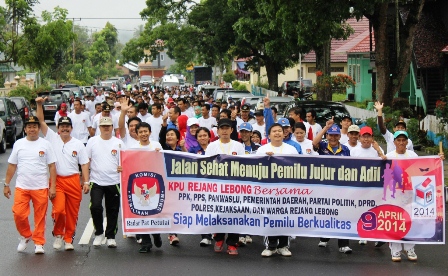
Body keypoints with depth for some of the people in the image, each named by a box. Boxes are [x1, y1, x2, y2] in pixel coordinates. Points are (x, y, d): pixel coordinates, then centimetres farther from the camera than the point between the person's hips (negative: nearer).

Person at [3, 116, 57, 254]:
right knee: (19, 214, -8)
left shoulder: (45, 144, 2)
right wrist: (6, 184, 5)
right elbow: (12, 166, 10)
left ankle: (39, 243, 14)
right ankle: (25, 236, 17)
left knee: (40, 217, 2)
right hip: (21, 187, 1)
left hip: (41, 187, -1)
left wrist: (53, 186, -5)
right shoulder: (18, 144, 7)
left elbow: (52, 166, 1)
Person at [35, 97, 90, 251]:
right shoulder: (52, 138, 4)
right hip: (56, 180, -1)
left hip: (73, 181, 1)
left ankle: (69, 239, 19)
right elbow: (41, 122, -2)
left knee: (72, 212, 5)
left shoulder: (78, 144, 5)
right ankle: (58, 234, 8)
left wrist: (86, 182, -2)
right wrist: (39, 105, -14)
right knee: (59, 209, -16)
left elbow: (84, 164, 6)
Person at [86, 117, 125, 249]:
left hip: (114, 182, 1)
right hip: (96, 182, -1)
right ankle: (99, 233, 6)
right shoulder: (92, 141, 2)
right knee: (95, 207, -15)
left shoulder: (119, 143, 2)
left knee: (113, 210, 7)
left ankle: (110, 236, 22)